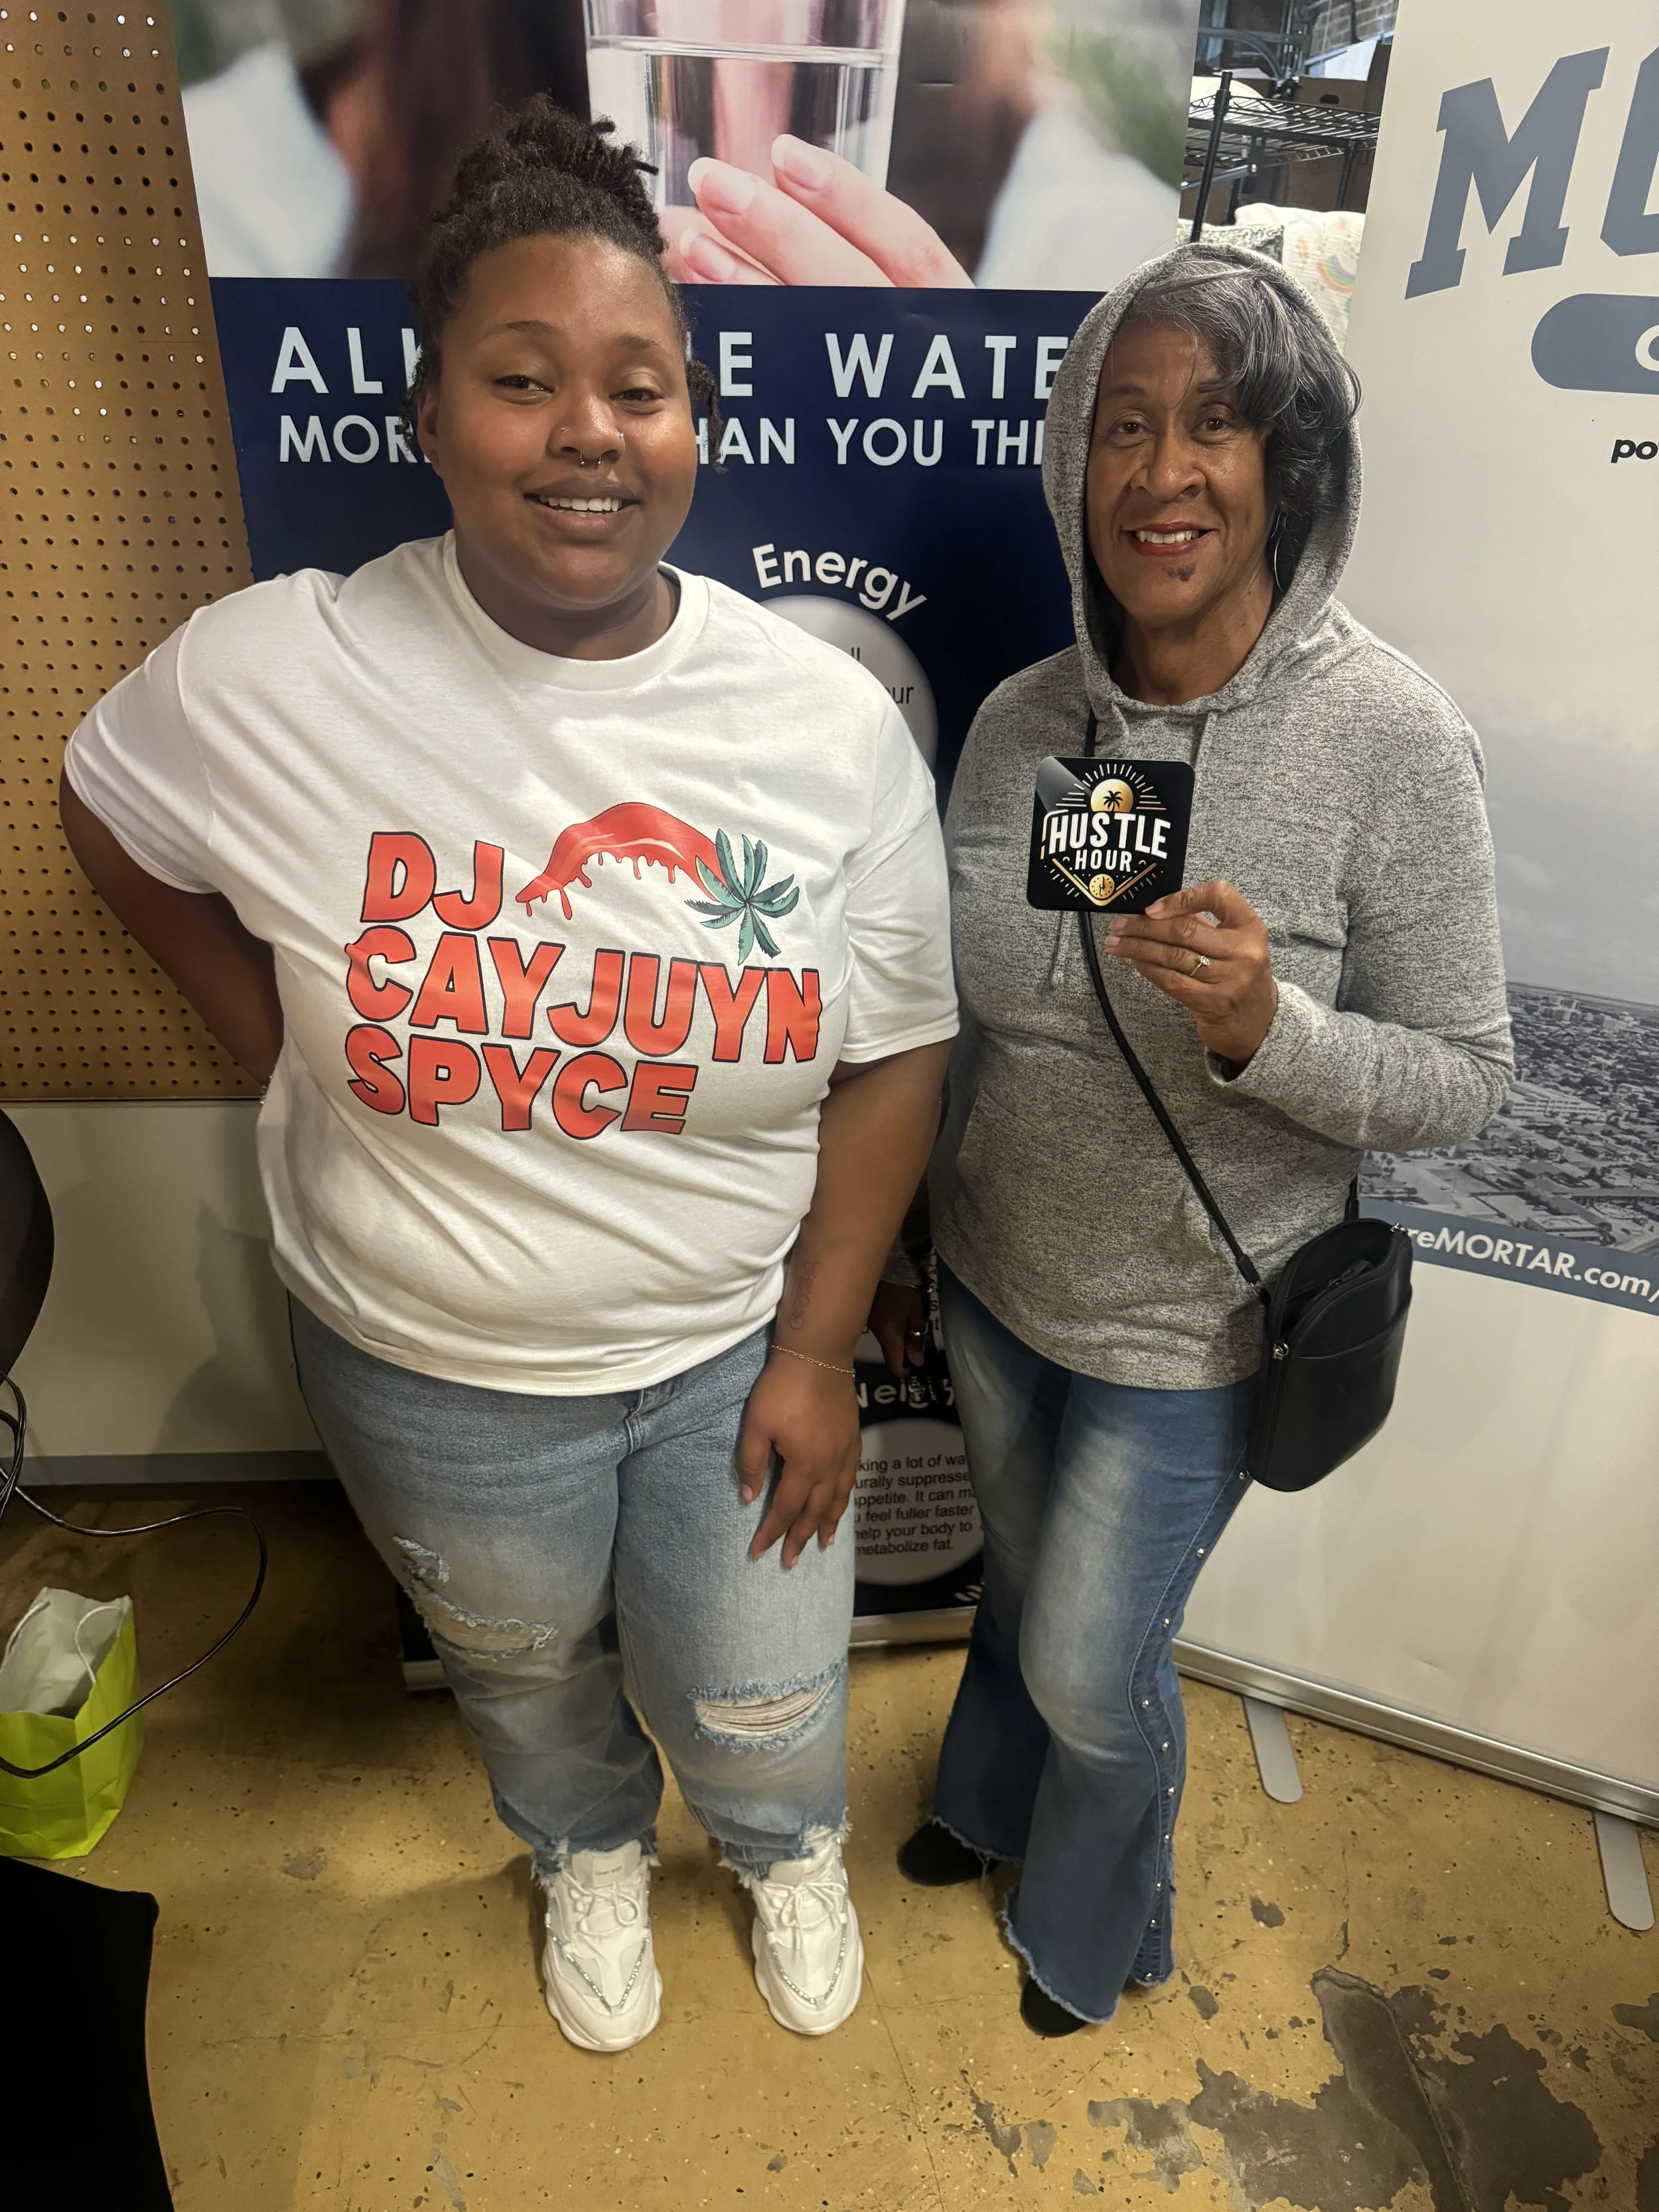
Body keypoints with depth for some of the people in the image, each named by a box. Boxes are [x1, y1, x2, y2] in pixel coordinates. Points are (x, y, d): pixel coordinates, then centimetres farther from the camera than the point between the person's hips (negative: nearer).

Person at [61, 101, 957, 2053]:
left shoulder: (831, 720, -15)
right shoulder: (269, 678, -18)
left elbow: (891, 1054, -9)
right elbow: (108, 813, 4)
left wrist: (818, 1352, -9)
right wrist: (285, 1054, -3)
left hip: (734, 1350, 0)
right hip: (430, 1371, 1)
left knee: (763, 1717, 22)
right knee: (522, 1673, 29)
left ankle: (788, 1851, 62)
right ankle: (589, 1855, 67)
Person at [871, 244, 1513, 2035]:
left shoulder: (1389, 738, -20)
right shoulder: (1021, 716, -7)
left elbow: (1465, 1079, -14)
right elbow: (955, 1020, 4)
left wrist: (1262, 1028, -34)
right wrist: (895, 1247, 11)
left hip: (1188, 1331, -4)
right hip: (993, 1281, 4)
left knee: (1092, 1667, 14)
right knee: (1020, 1586, 28)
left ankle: (1095, 1931, 50)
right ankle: (990, 1802, 61)